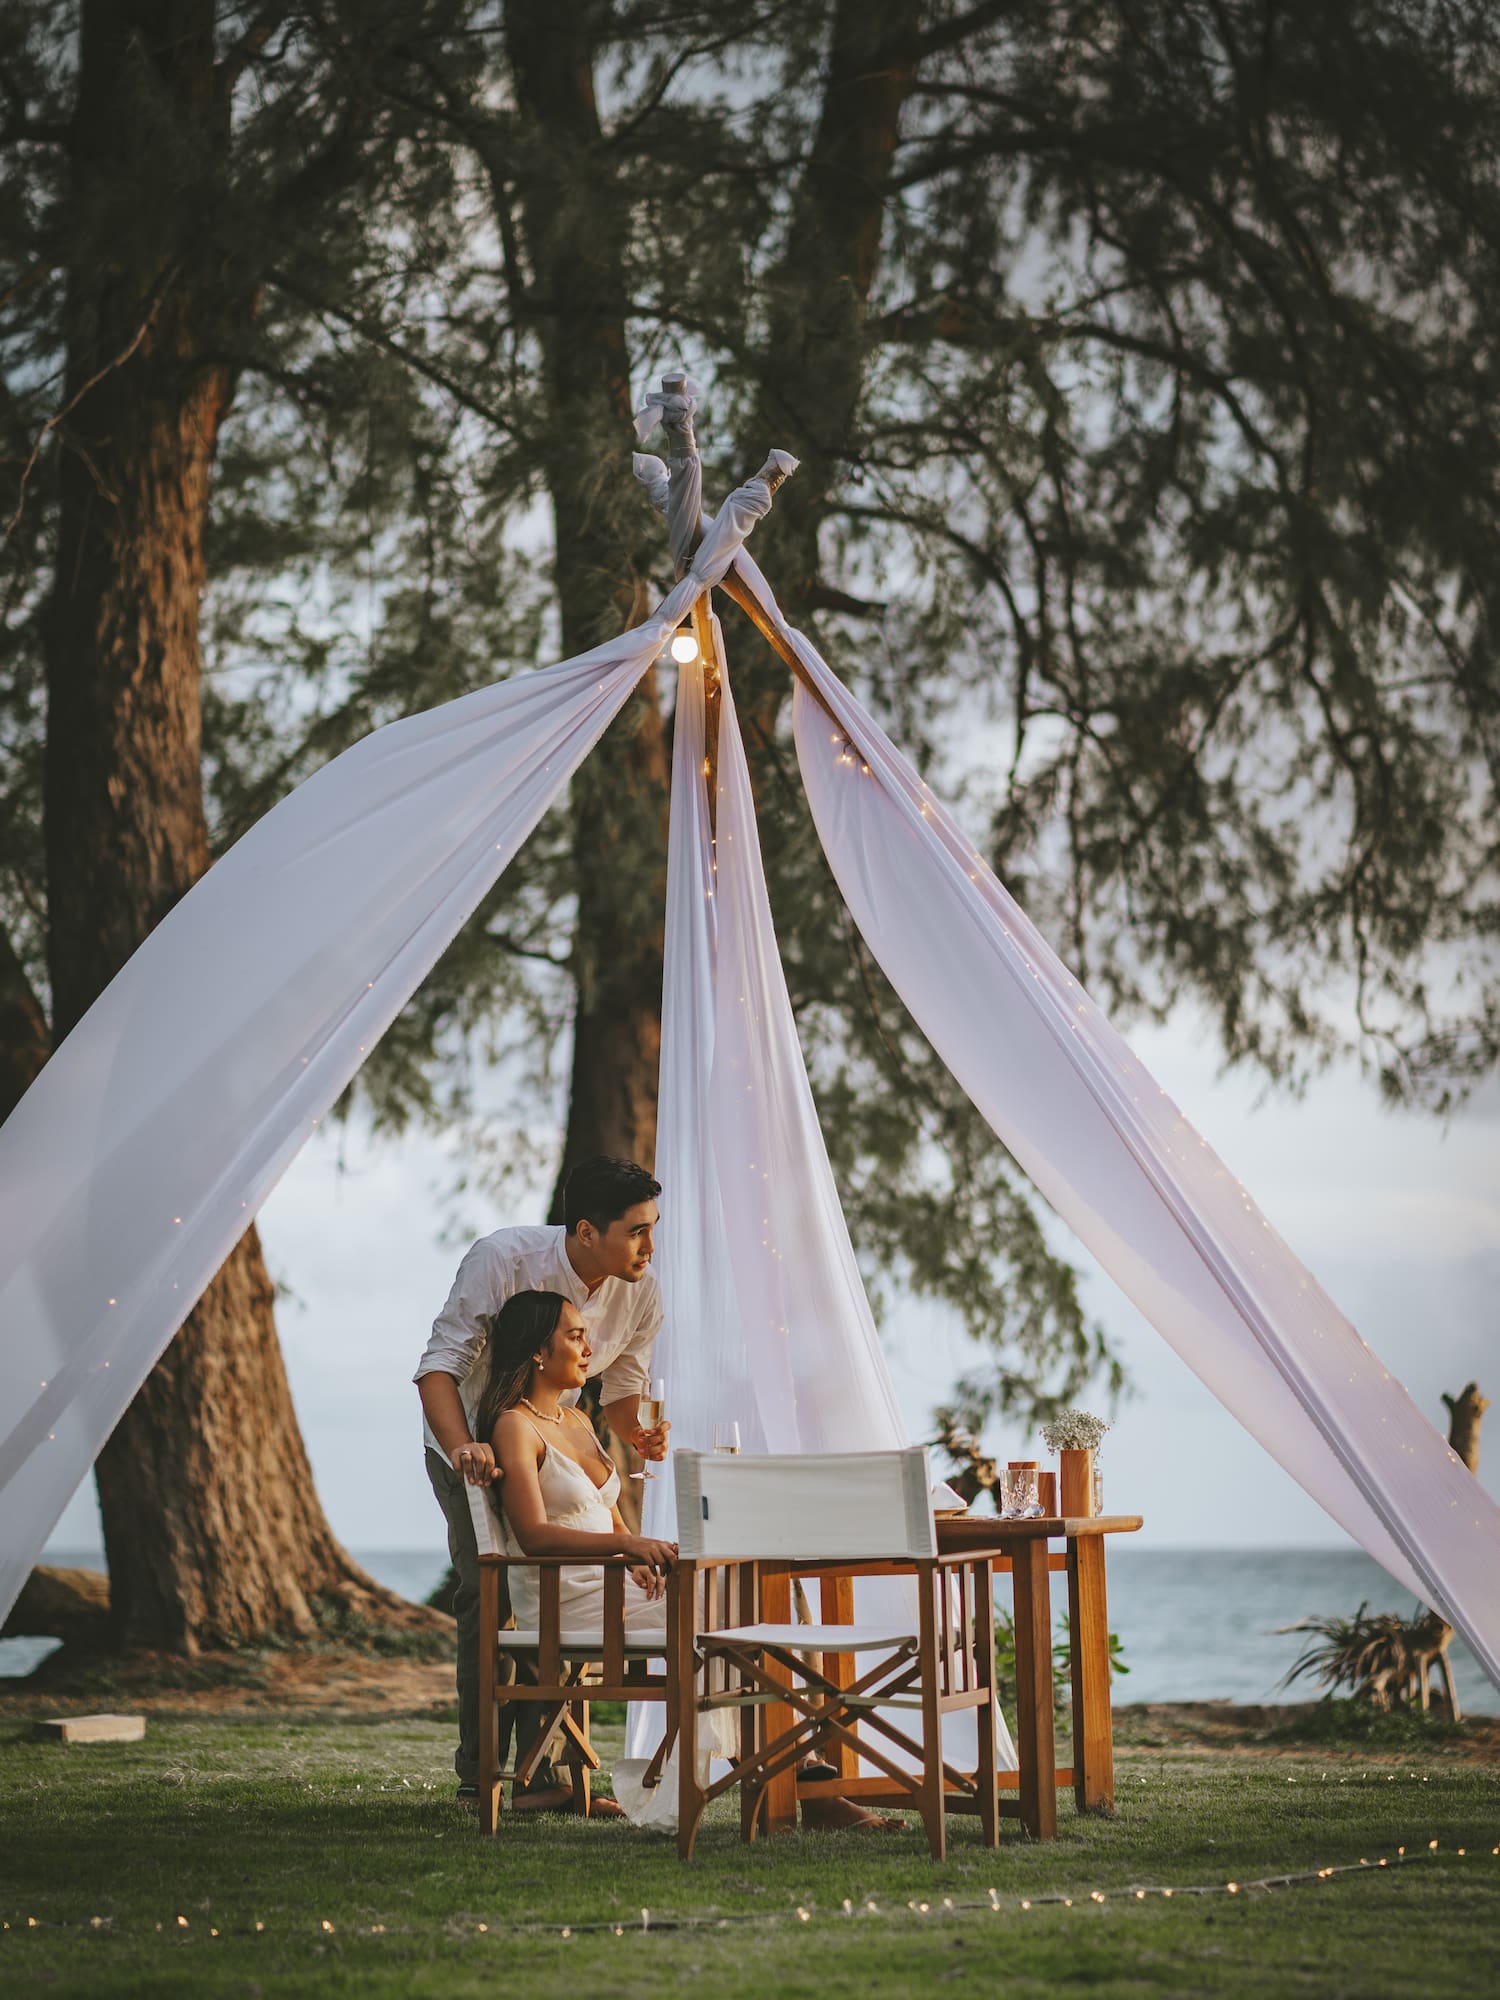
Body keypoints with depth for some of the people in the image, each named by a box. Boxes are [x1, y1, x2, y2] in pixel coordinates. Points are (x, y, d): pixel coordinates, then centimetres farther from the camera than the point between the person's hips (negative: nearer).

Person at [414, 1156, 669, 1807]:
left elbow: (623, 1388, -4)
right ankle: (478, 1771, -7)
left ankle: (539, 1766, 2)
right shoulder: (502, 1259, -31)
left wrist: (639, 1433, -27)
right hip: (471, 1441, -4)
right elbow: (441, 1363, -33)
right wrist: (462, 1448, -49)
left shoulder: (642, 1291, -18)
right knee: (487, 1594, -14)